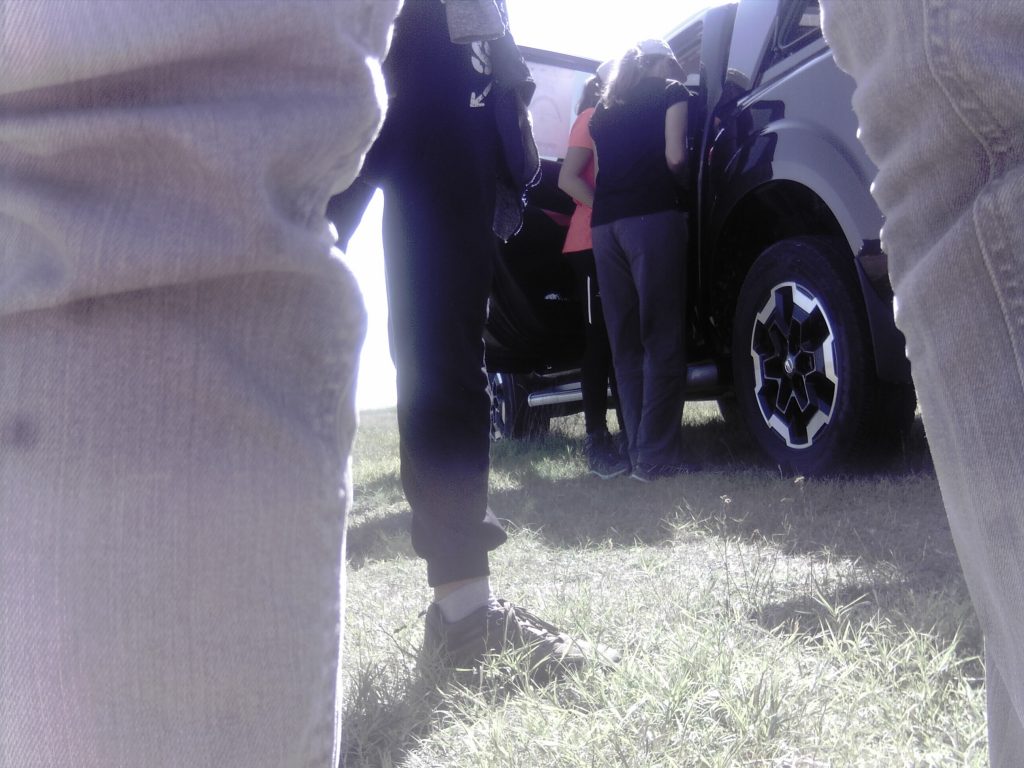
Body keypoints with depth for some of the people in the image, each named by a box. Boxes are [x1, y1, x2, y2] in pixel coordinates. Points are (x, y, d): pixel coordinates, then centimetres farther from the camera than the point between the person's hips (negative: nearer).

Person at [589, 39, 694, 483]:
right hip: (653, 217, -6)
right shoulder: (670, 92, 11)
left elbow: (603, 169, 18)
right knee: (661, 340, -7)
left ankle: (639, 451, 5)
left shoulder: (604, 110, 26)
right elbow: (674, 157, -3)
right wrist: (683, 180, 15)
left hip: (604, 225, 6)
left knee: (626, 344, 7)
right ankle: (657, 456, -12)